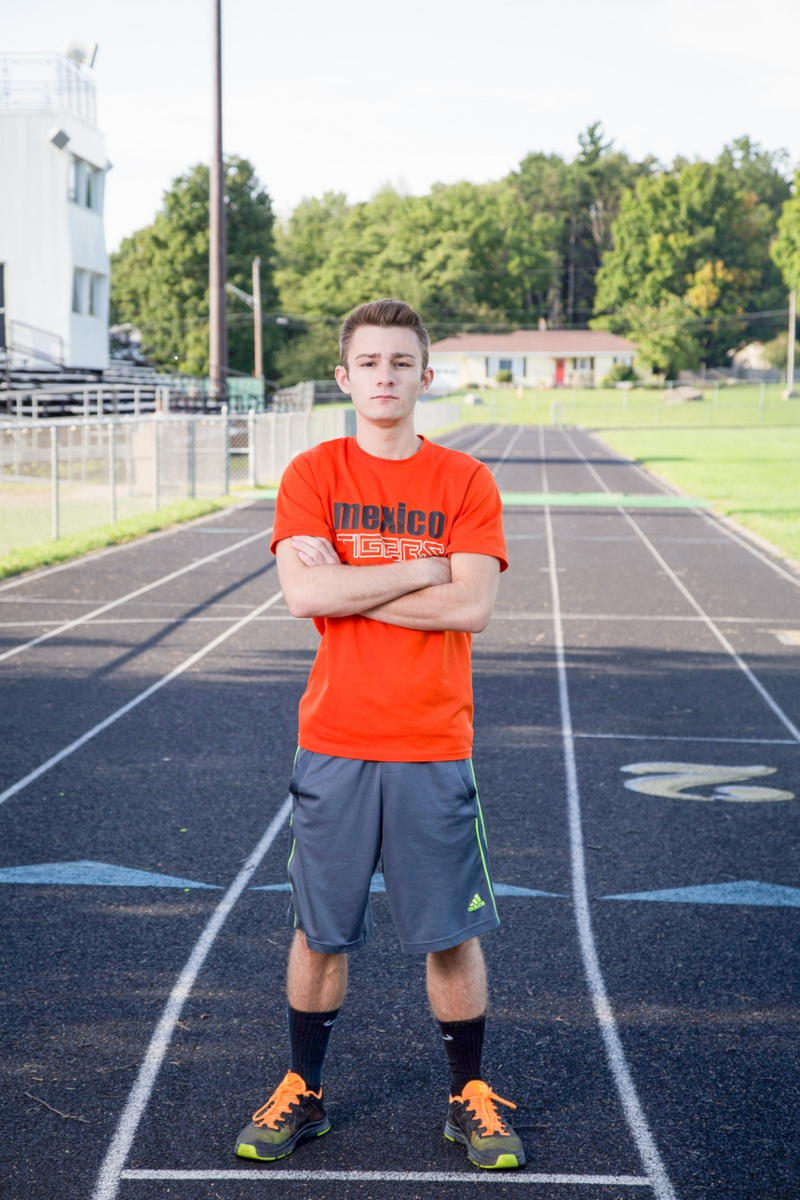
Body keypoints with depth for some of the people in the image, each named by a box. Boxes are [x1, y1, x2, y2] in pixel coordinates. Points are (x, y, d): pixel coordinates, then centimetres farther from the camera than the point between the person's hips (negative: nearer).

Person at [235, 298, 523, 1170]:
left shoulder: (465, 481, 2)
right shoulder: (313, 475, 2)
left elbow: (472, 607, -12)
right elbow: (304, 594, -13)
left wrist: (347, 588, -11)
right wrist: (423, 569, -12)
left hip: (435, 748, 0)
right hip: (334, 745, 0)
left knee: (452, 936, 5)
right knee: (320, 931, 9)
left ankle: (470, 1097, 22)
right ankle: (302, 1093, 25)